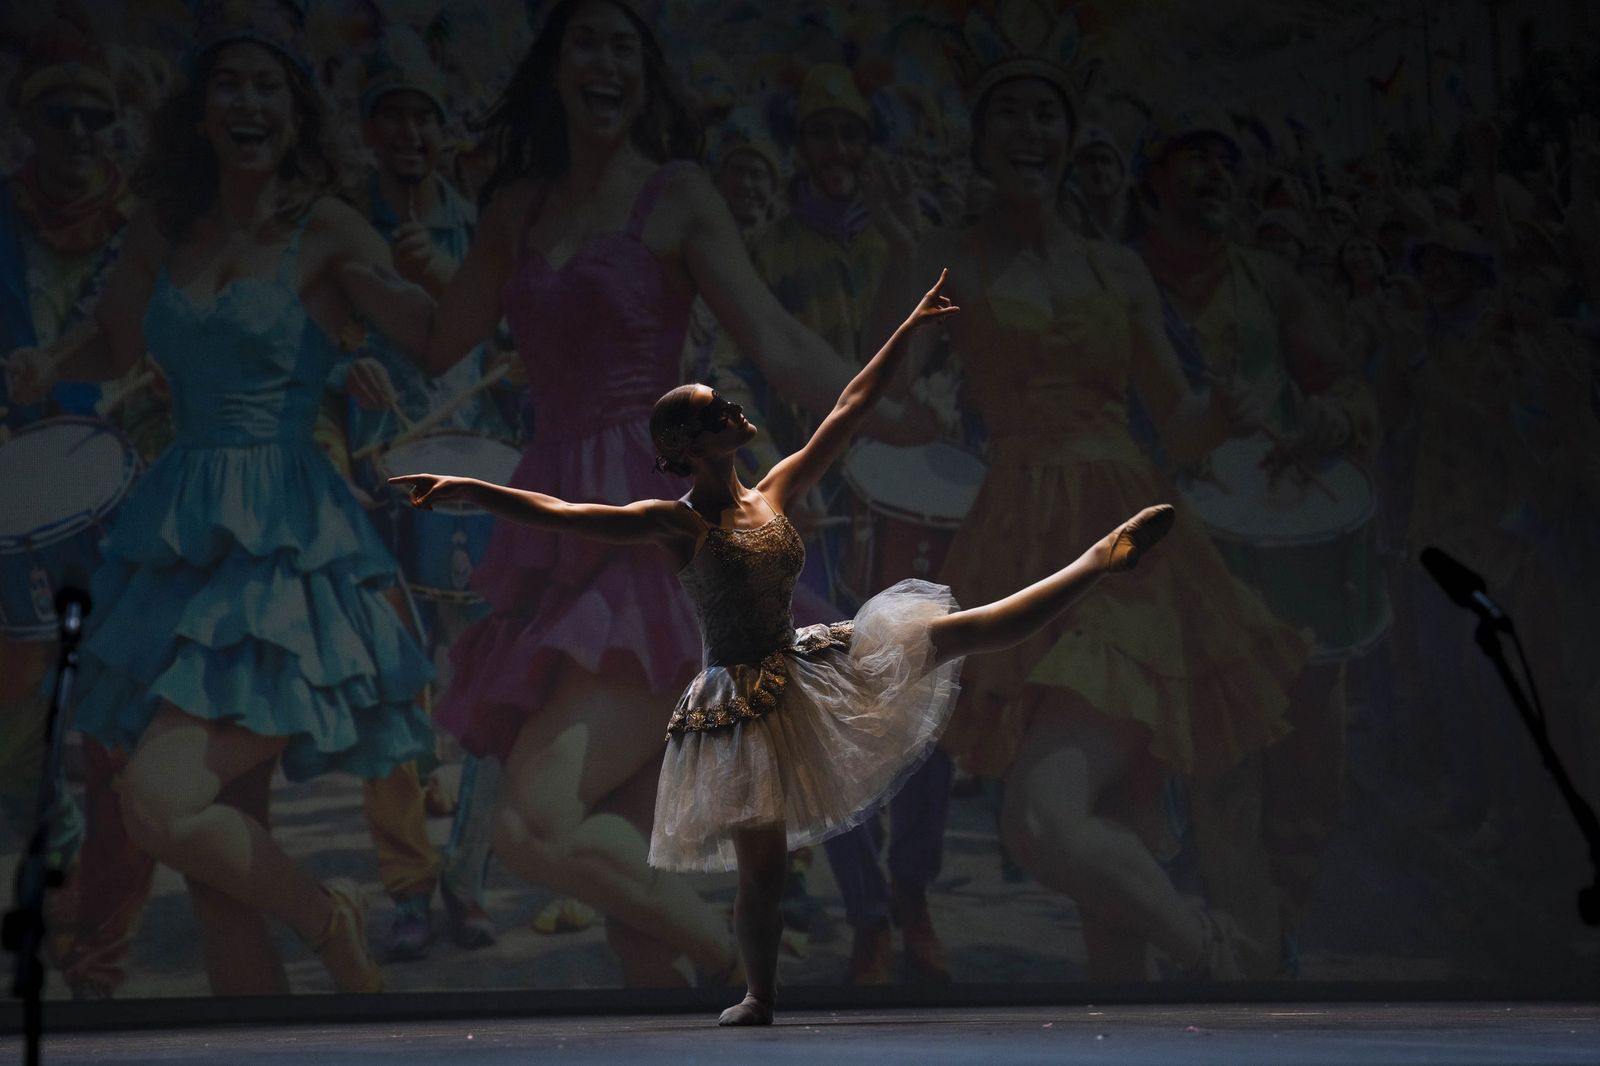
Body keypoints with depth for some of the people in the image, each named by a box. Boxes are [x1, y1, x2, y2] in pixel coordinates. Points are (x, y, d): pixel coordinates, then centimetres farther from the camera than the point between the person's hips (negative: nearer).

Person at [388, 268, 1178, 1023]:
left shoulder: (774, 495, 3)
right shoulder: (673, 523, -11)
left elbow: (848, 411, 8)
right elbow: (557, 513, -20)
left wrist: (906, 333, 10)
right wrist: (466, 489, -30)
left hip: (806, 674, 5)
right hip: (741, 704, -4)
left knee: (956, 632, 0)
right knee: (763, 867, -1)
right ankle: (760, 998, 20)